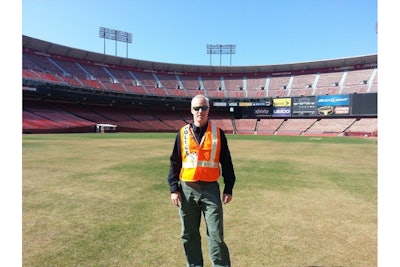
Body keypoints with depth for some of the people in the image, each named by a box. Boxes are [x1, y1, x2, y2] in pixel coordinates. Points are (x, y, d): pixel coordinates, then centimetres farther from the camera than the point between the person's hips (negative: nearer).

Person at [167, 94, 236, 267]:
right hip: (187, 190, 2)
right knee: (189, 234, 13)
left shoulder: (218, 133, 1)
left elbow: (226, 163, 4)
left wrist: (228, 188, 1)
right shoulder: (182, 134, 3)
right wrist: (174, 188, 0)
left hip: (210, 189, -1)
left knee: (216, 235, 1)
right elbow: (175, 163, 6)